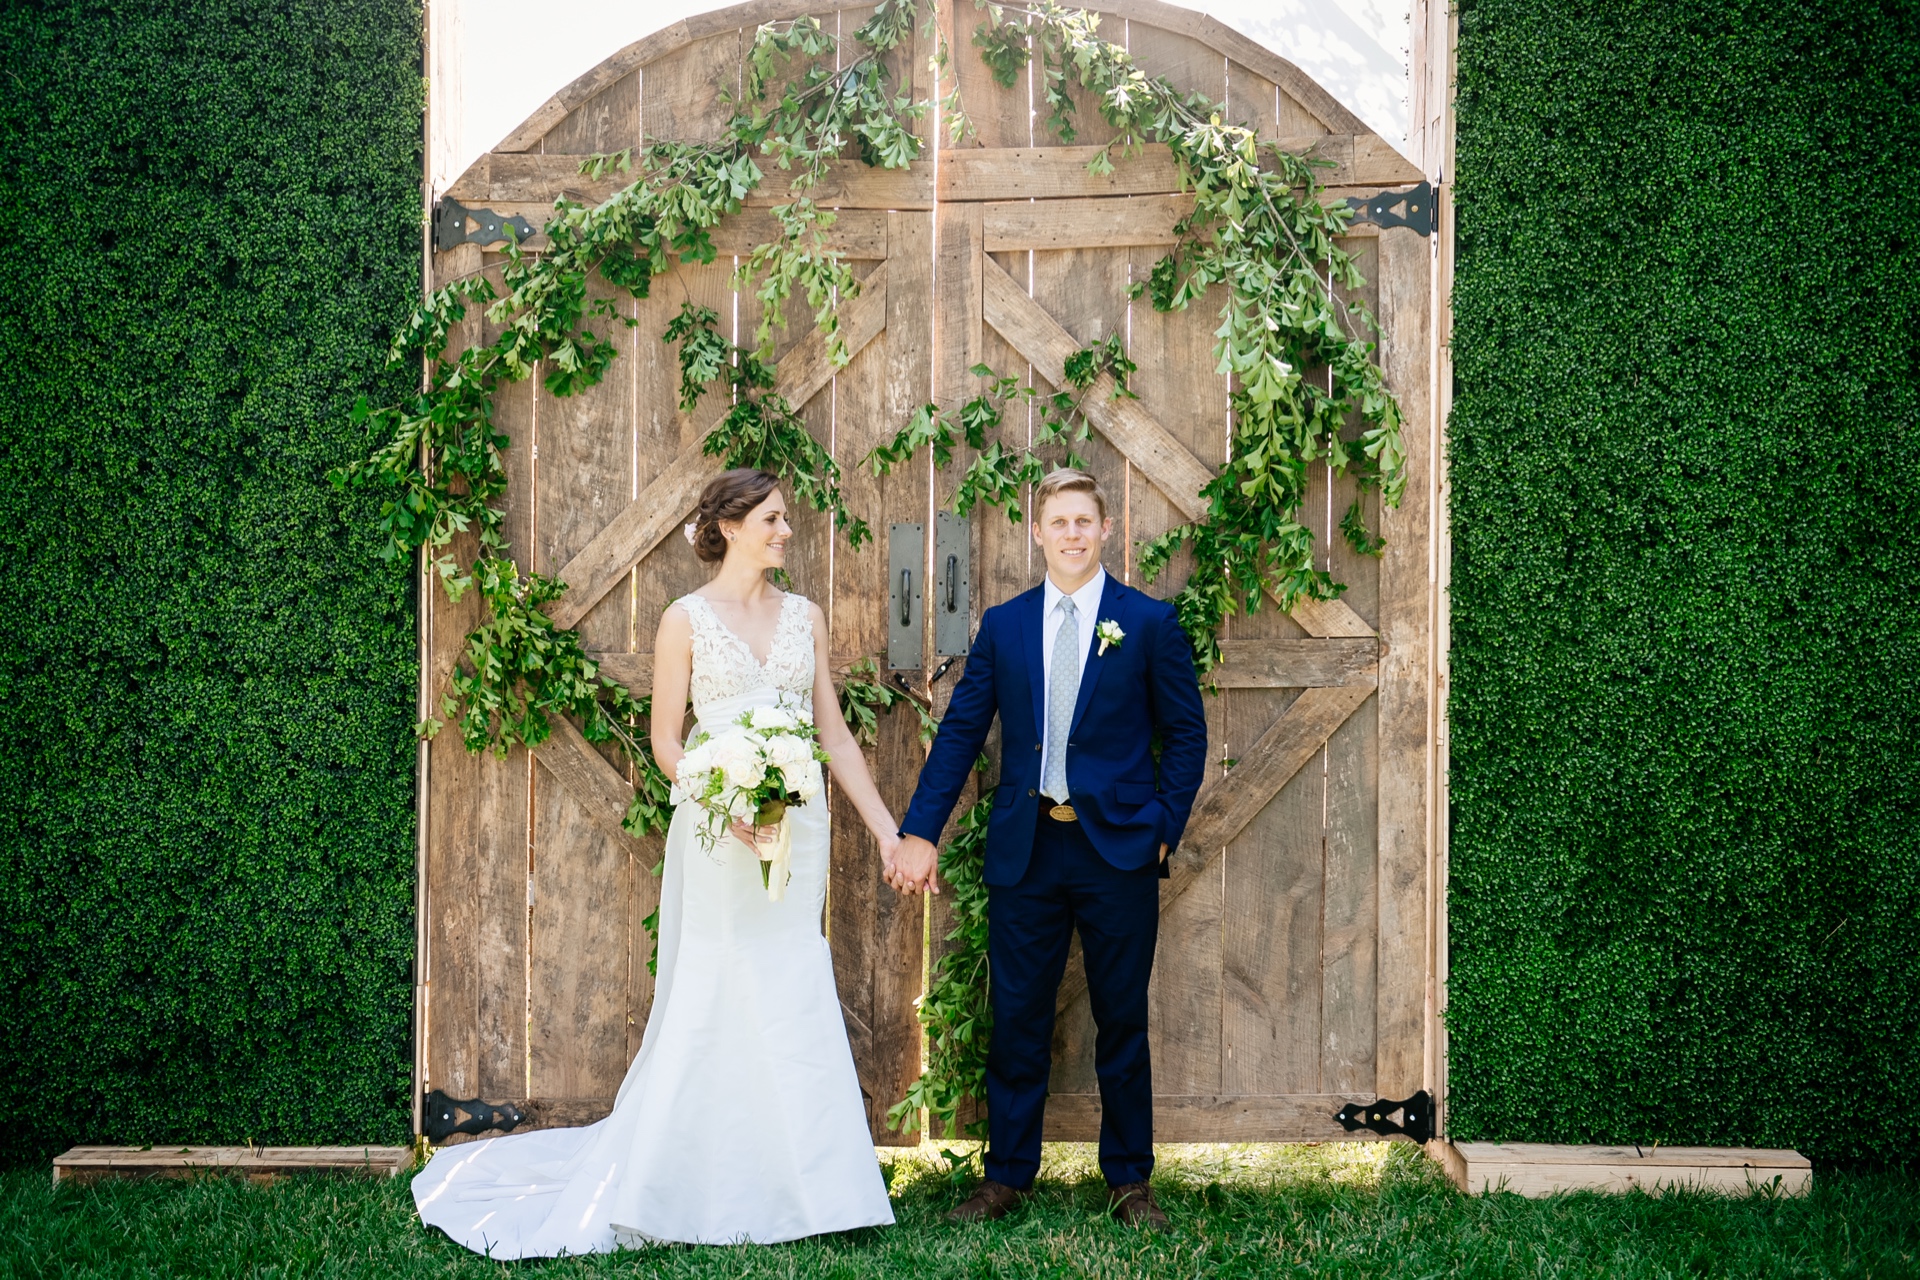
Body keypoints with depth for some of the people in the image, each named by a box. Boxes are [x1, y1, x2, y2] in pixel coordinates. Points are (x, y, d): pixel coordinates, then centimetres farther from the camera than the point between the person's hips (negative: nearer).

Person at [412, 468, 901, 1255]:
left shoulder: (805, 618, 11)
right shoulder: (687, 618, -1)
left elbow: (833, 732, 11)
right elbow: (665, 739, -2)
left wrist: (884, 825, 6)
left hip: (799, 829, 4)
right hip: (720, 834, -4)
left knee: (791, 1004, 6)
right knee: (714, 1003, -2)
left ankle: (783, 1183, 17)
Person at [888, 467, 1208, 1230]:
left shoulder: (1149, 622, 1)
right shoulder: (1003, 625, 7)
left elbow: (1185, 733, 3)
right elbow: (960, 732, 5)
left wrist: (1165, 829, -4)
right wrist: (919, 832, -2)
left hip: (1117, 849, -2)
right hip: (1024, 850, 2)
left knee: (1122, 1022, 8)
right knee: (1016, 1019, 7)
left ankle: (1129, 1180, 21)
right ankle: (1007, 1176, 19)